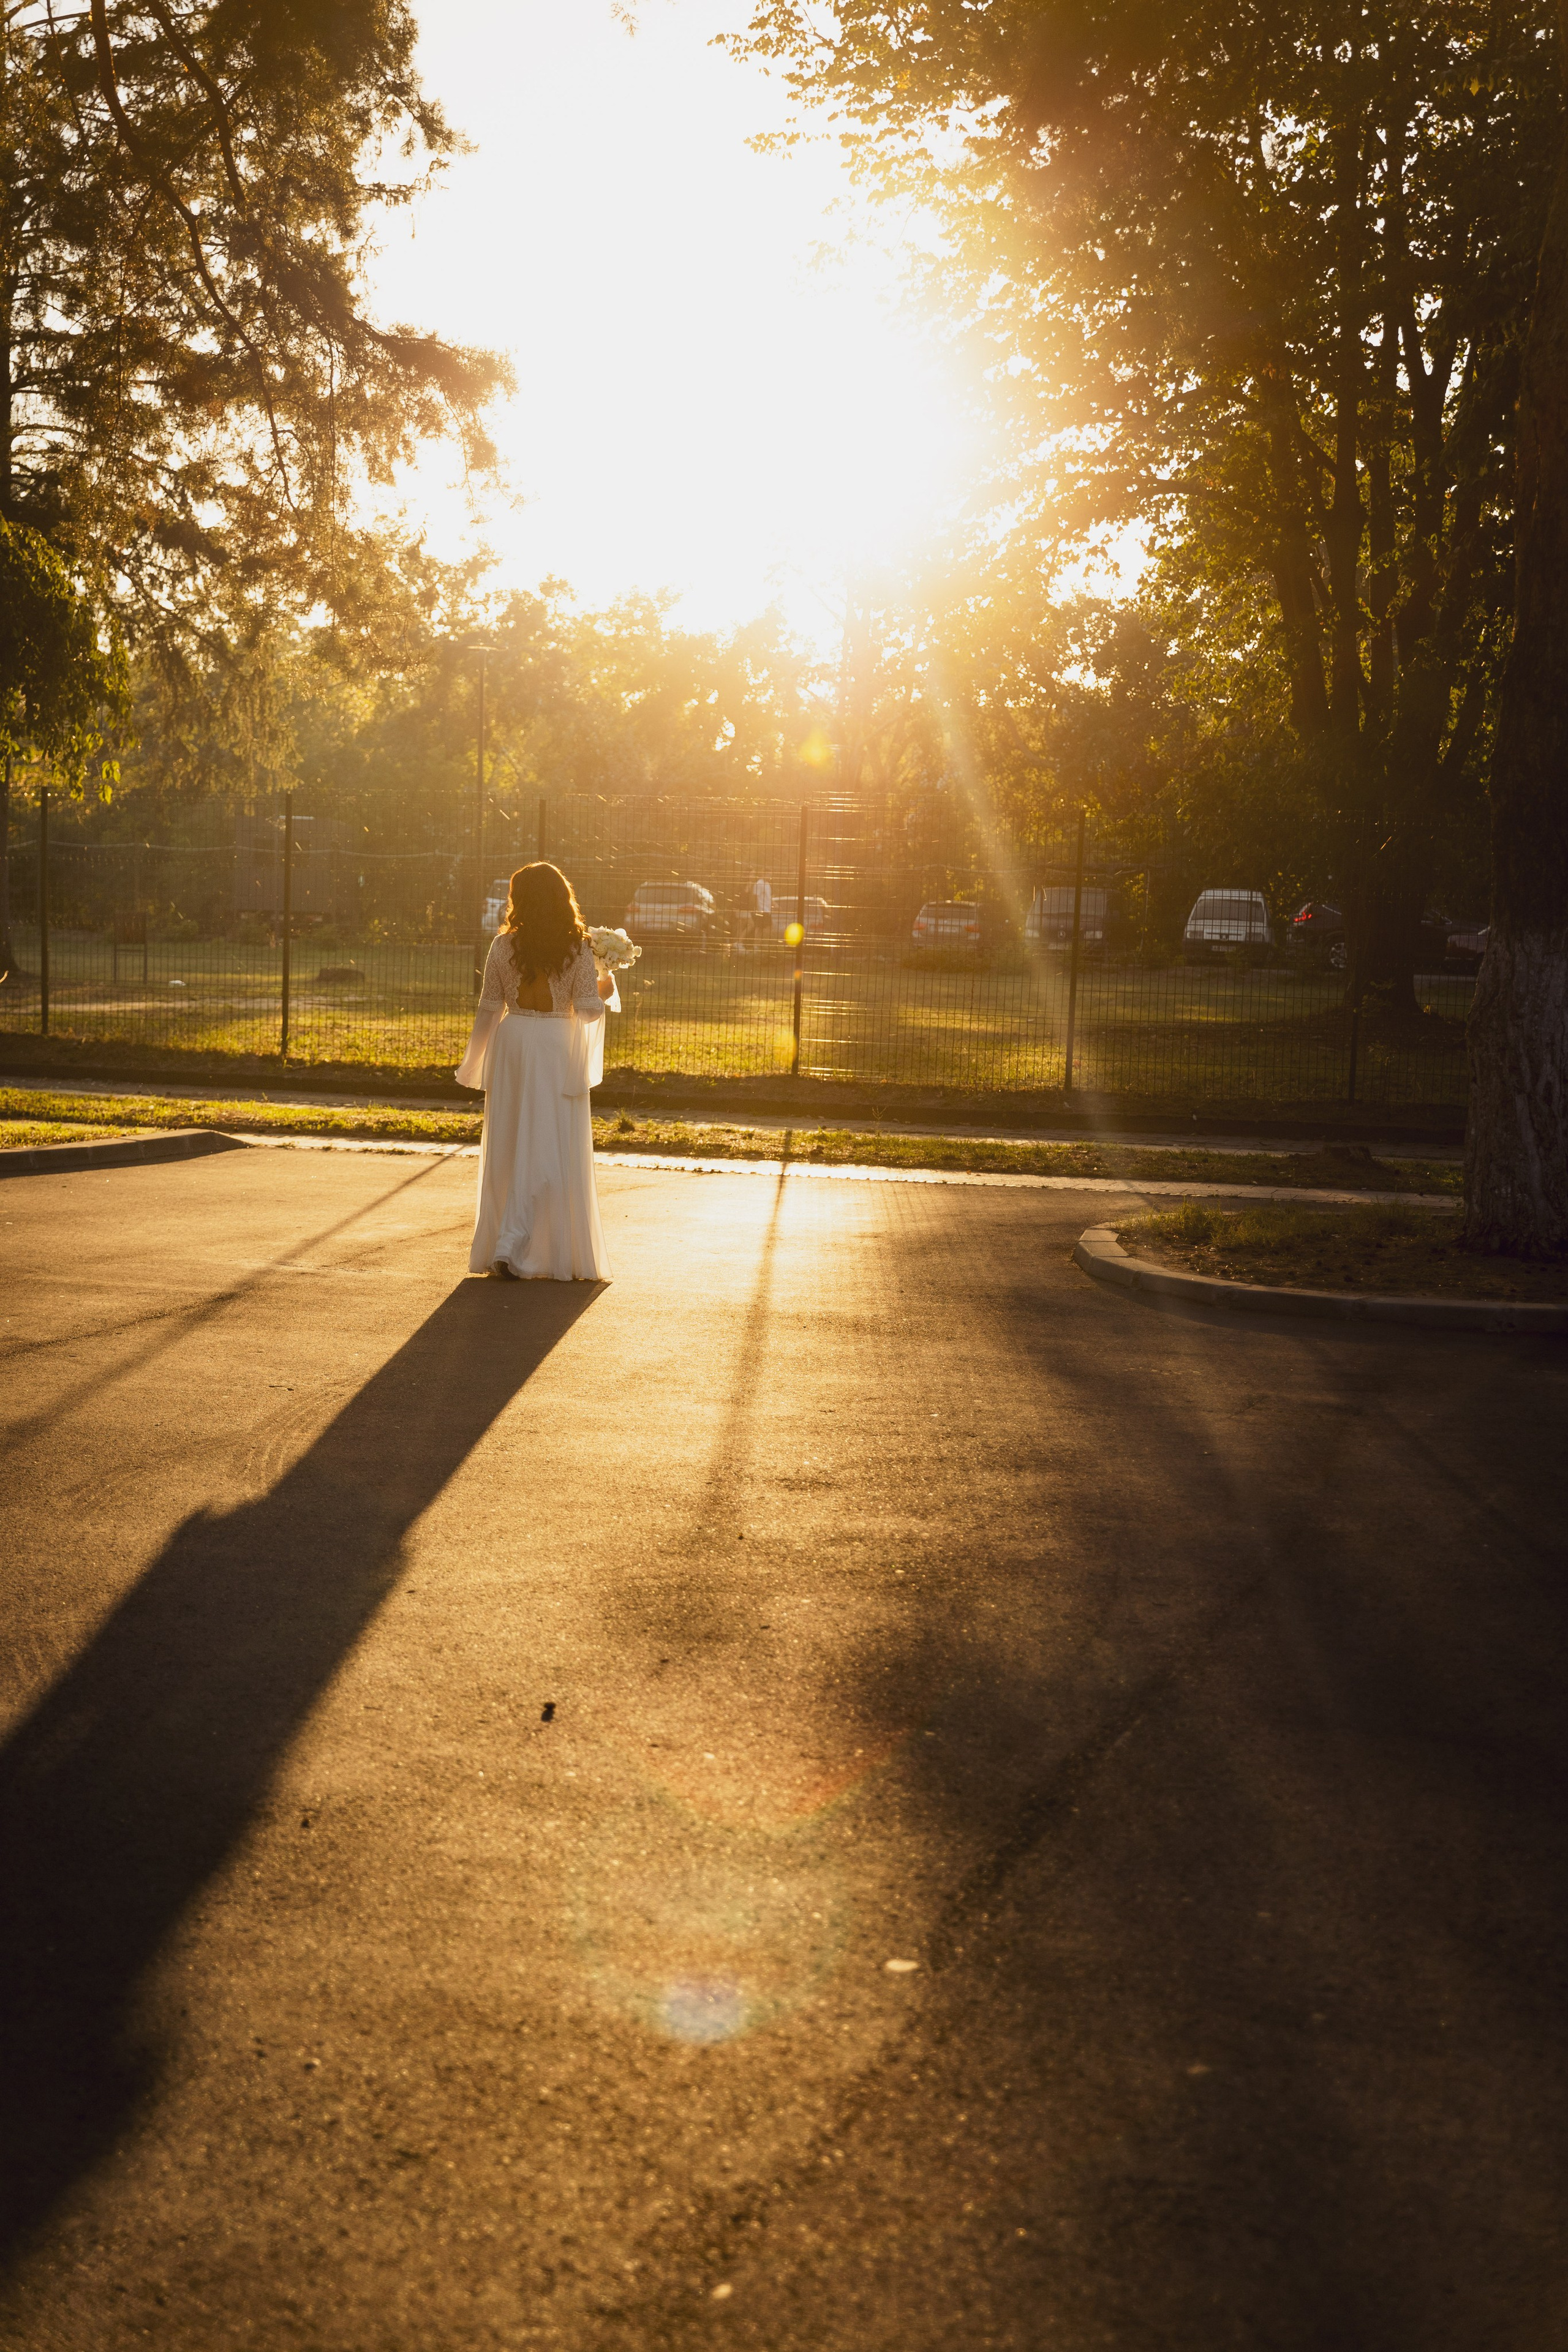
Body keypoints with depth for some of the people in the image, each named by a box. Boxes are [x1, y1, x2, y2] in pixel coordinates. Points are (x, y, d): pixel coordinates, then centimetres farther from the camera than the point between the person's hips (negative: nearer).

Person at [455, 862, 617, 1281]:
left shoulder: (503, 945, -2)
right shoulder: (578, 948, -6)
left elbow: (489, 1007, 1)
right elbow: (588, 1010, -8)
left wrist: (474, 1061, 12)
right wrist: (605, 991, 14)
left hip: (511, 1043, 3)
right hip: (557, 1049, -3)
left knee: (509, 1149, 12)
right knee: (549, 1149, 1)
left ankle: (499, 1248, 18)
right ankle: (513, 1245, -9)